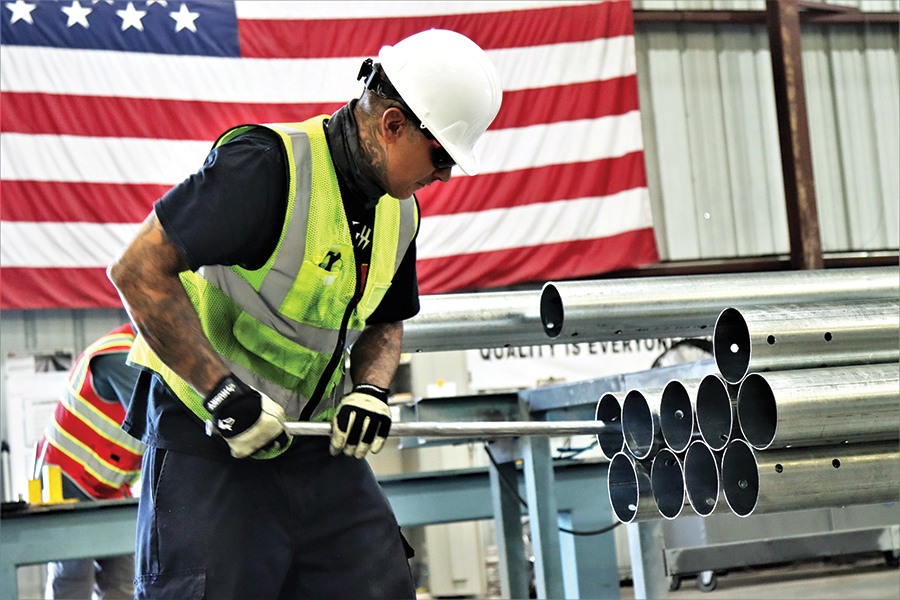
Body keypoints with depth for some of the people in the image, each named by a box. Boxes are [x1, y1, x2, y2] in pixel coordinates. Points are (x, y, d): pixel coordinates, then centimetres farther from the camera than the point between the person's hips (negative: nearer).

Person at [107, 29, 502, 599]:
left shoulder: (400, 210, 6)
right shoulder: (269, 164, -21)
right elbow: (139, 270, -25)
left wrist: (371, 389, 0)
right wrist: (225, 393, -25)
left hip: (319, 445, 7)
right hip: (207, 442, -7)